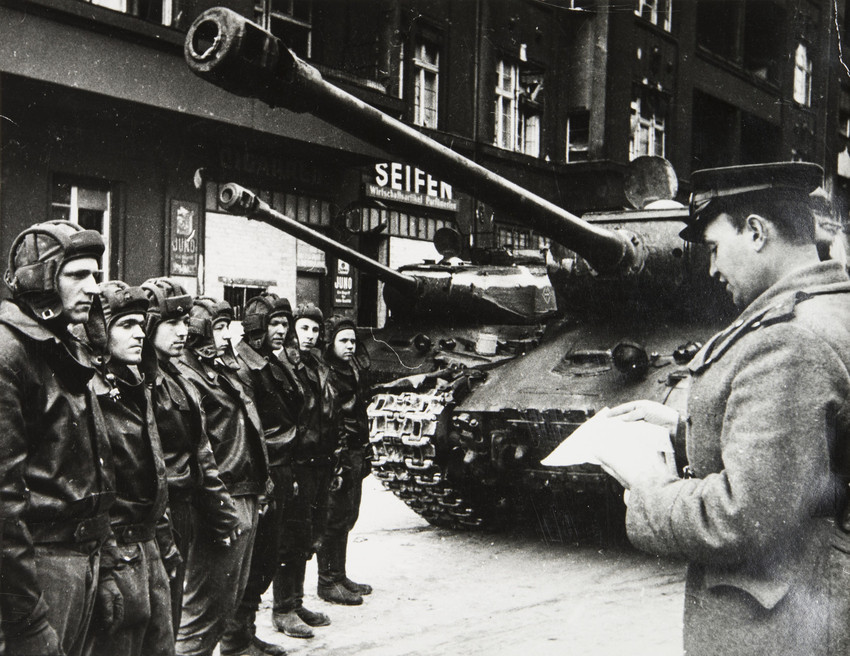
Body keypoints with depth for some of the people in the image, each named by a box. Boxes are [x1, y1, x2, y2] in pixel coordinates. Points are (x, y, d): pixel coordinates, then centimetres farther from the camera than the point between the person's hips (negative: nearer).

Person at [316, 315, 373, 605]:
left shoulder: (353, 372, 16)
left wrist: (365, 456, 19)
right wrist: (334, 466, -21)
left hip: (355, 456, 9)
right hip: (335, 457, -9)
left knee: (348, 517, 13)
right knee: (334, 519, -3)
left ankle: (340, 576, 24)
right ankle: (328, 582, 6)